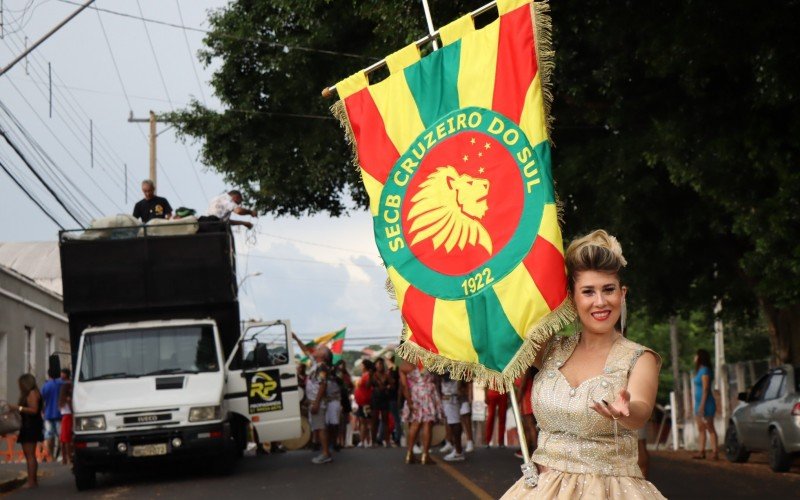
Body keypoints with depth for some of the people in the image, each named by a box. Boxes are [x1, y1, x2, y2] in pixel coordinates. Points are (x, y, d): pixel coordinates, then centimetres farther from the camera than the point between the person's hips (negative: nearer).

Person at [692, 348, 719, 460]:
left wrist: (702, 405, -22)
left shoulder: (705, 371, -14)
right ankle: (701, 451, 12)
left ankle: (715, 452, -10)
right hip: (699, 403, 10)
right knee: (701, 429, 10)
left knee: (710, 428, -9)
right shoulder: (700, 370, 15)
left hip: (705, 403, -10)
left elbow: (705, 389, -19)